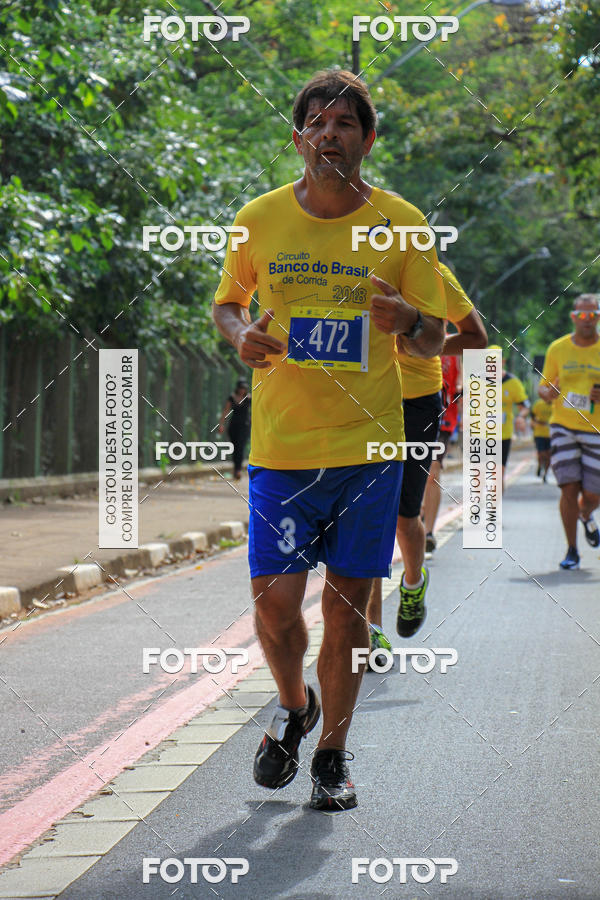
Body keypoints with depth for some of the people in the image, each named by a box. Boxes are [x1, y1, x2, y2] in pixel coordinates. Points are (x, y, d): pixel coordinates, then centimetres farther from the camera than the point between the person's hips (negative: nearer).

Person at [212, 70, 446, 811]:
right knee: (275, 603, -5)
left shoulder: (402, 225, -1)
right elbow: (227, 303, 16)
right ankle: (294, 707, 26)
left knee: (347, 608, 1)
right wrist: (241, 336, -7)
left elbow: (434, 341, 4)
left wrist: (409, 321, -19)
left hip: (369, 444, 0)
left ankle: (332, 754, 18)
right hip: (281, 444, 1)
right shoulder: (261, 219, 2)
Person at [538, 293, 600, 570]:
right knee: (569, 488, -10)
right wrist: (547, 392, -12)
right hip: (563, 427, 0)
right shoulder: (557, 349, 4)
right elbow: (543, 387, 12)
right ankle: (572, 551, 2)